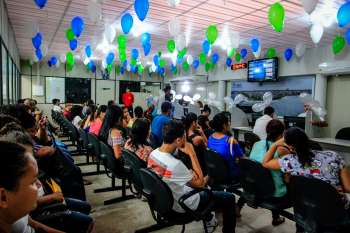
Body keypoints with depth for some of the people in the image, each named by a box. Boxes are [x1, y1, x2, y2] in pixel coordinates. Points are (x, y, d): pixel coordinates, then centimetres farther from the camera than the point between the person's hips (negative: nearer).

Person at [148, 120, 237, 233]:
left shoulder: (153, 154, -11)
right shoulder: (175, 164, -37)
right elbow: (200, 183, -21)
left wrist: (190, 173, -2)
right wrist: (192, 153, -22)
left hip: (167, 199, 8)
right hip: (185, 205, -7)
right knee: (229, 198, 4)